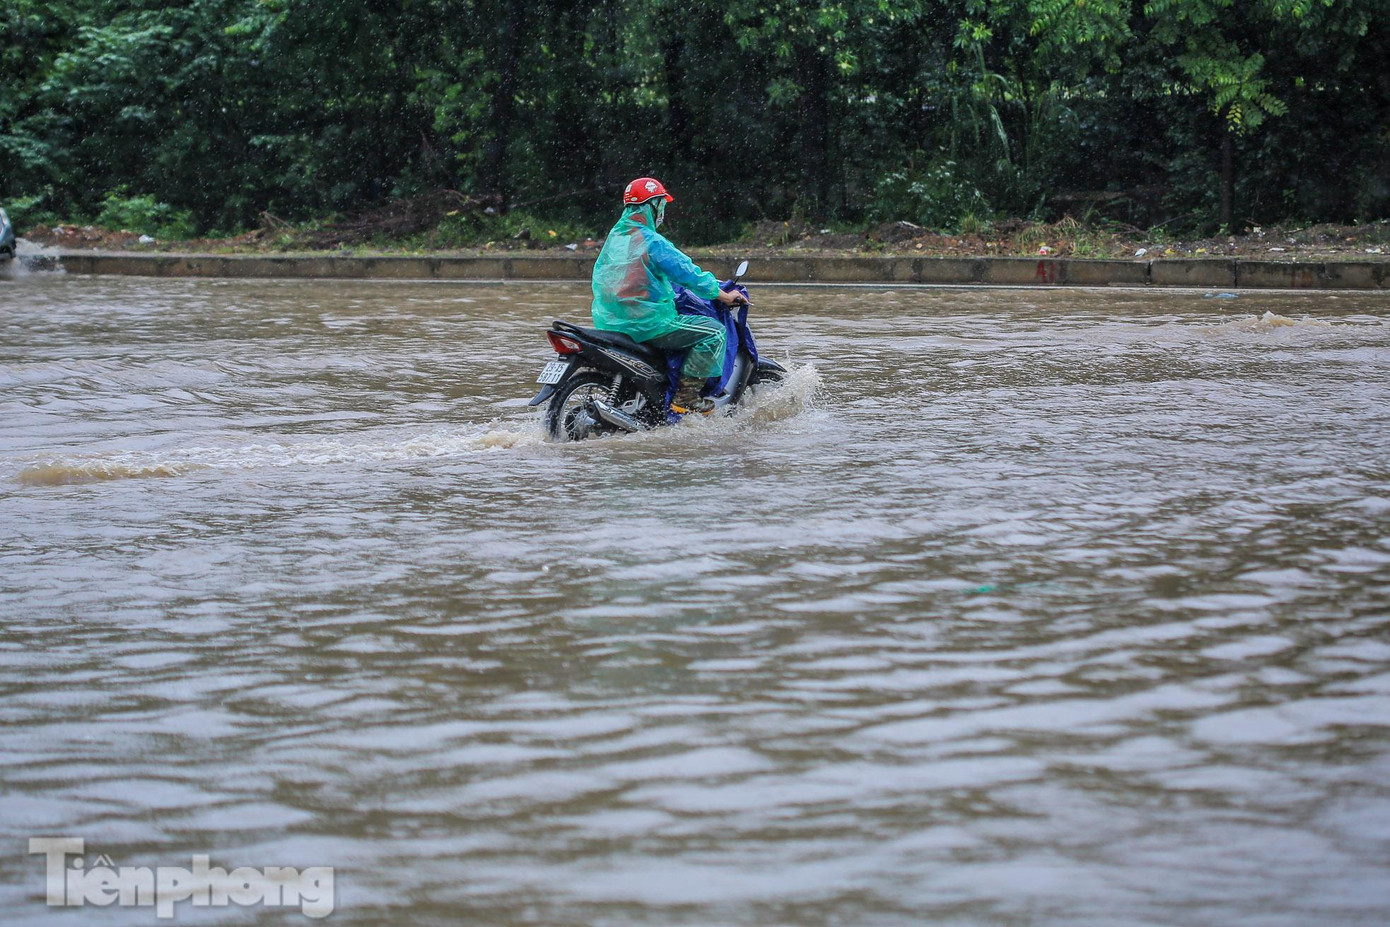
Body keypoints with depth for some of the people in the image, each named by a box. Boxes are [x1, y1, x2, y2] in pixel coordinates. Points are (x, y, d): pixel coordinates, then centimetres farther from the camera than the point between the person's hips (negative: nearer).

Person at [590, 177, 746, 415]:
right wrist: (724, 296, -2)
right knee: (714, 331, -6)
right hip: (644, 322, -10)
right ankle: (686, 396, -10)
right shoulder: (650, 241, -15)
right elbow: (686, 273, -14)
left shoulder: (615, 236, 12)